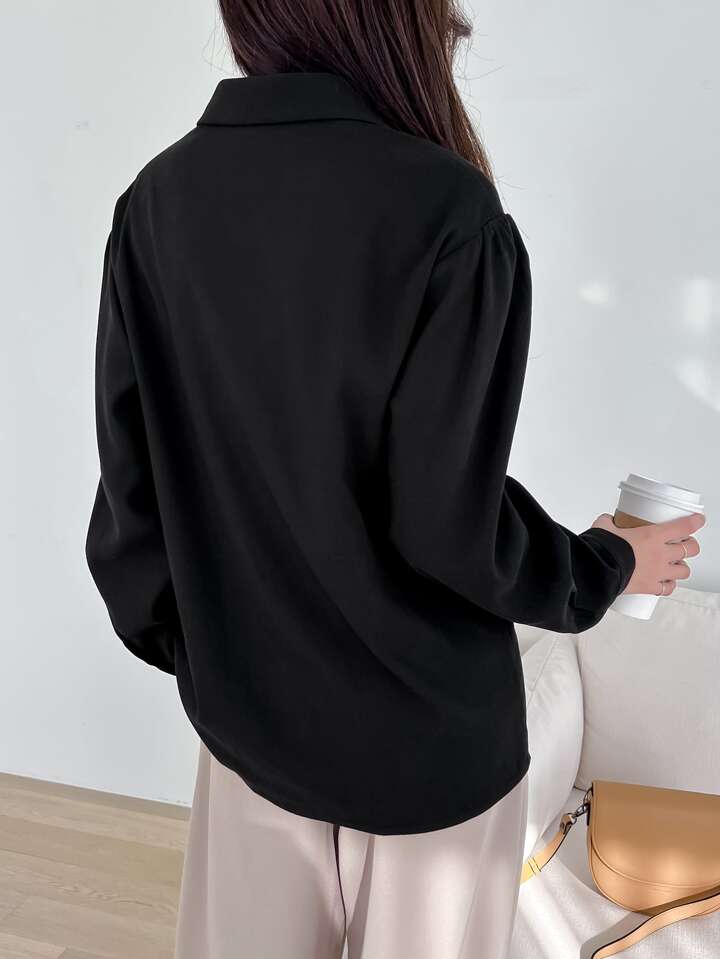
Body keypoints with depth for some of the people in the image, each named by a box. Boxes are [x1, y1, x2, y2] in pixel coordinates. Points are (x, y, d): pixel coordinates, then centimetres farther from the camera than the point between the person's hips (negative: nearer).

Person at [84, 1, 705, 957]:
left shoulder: (157, 198, -6)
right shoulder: (446, 213, -22)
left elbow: (134, 481, -2)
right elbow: (450, 521, -20)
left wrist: (186, 645, 13)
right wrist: (606, 565, 0)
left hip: (246, 704, 5)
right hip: (422, 724, -4)